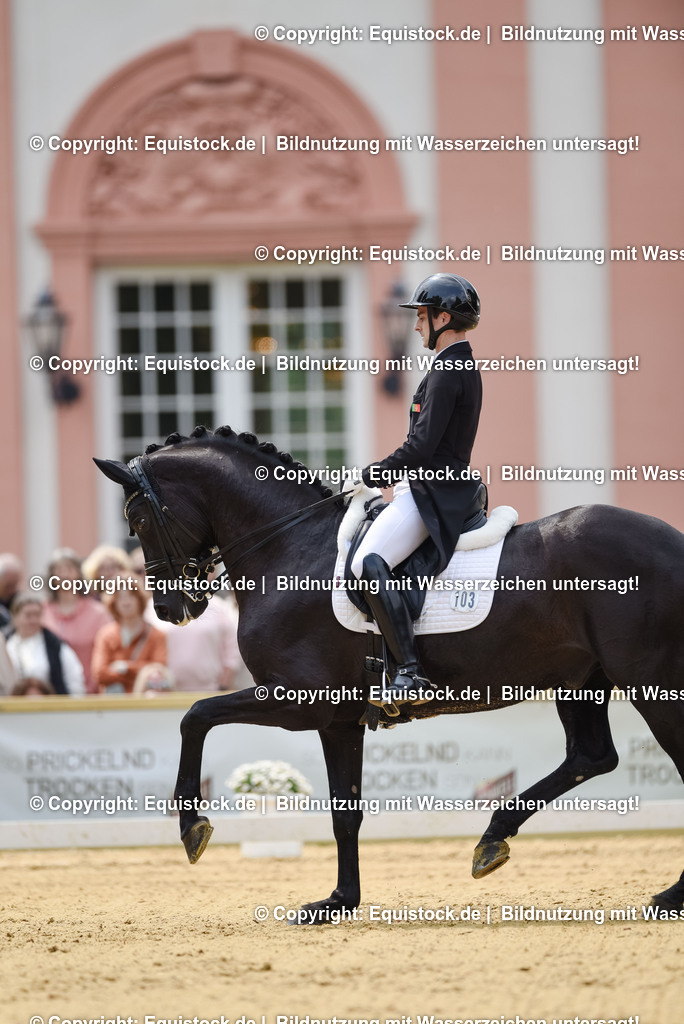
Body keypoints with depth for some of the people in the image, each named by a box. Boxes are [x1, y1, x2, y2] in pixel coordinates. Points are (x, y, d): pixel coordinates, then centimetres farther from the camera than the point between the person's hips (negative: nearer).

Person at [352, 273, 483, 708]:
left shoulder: (447, 372, -15)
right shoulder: (464, 368, 17)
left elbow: (422, 446, -21)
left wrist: (372, 476, -10)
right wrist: (387, 474, 19)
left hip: (432, 492, -11)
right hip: (443, 486, 11)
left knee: (370, 564, -27)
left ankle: (411, 674, -34)